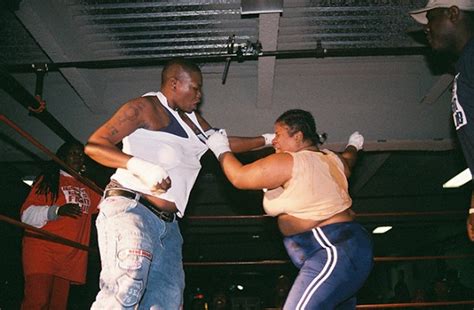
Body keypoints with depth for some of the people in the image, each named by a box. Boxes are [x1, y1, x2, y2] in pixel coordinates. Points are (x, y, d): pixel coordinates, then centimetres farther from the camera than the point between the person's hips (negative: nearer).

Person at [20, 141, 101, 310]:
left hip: (71, 257, 5)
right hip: (42, 250, -5)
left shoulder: (86, 188, 18)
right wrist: (57, 210, -19)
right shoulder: (48, 179, 4)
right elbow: (27, 214, -4)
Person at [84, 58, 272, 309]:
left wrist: (268, 139, 29)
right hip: (130, 208, -8)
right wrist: (139, 166, -24)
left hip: (168, 223, 8)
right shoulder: (145, 107, -2)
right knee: (126, 288, -28)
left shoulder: (191, 118, 23)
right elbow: (94, 145, -9)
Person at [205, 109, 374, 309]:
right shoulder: (332, 160, 16)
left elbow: (239, 177, -6)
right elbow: (347, 161, 40)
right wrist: (353, 146, 63)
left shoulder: (288, 162, -11)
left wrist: (222, 150, 11)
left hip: (333, 255, -10)